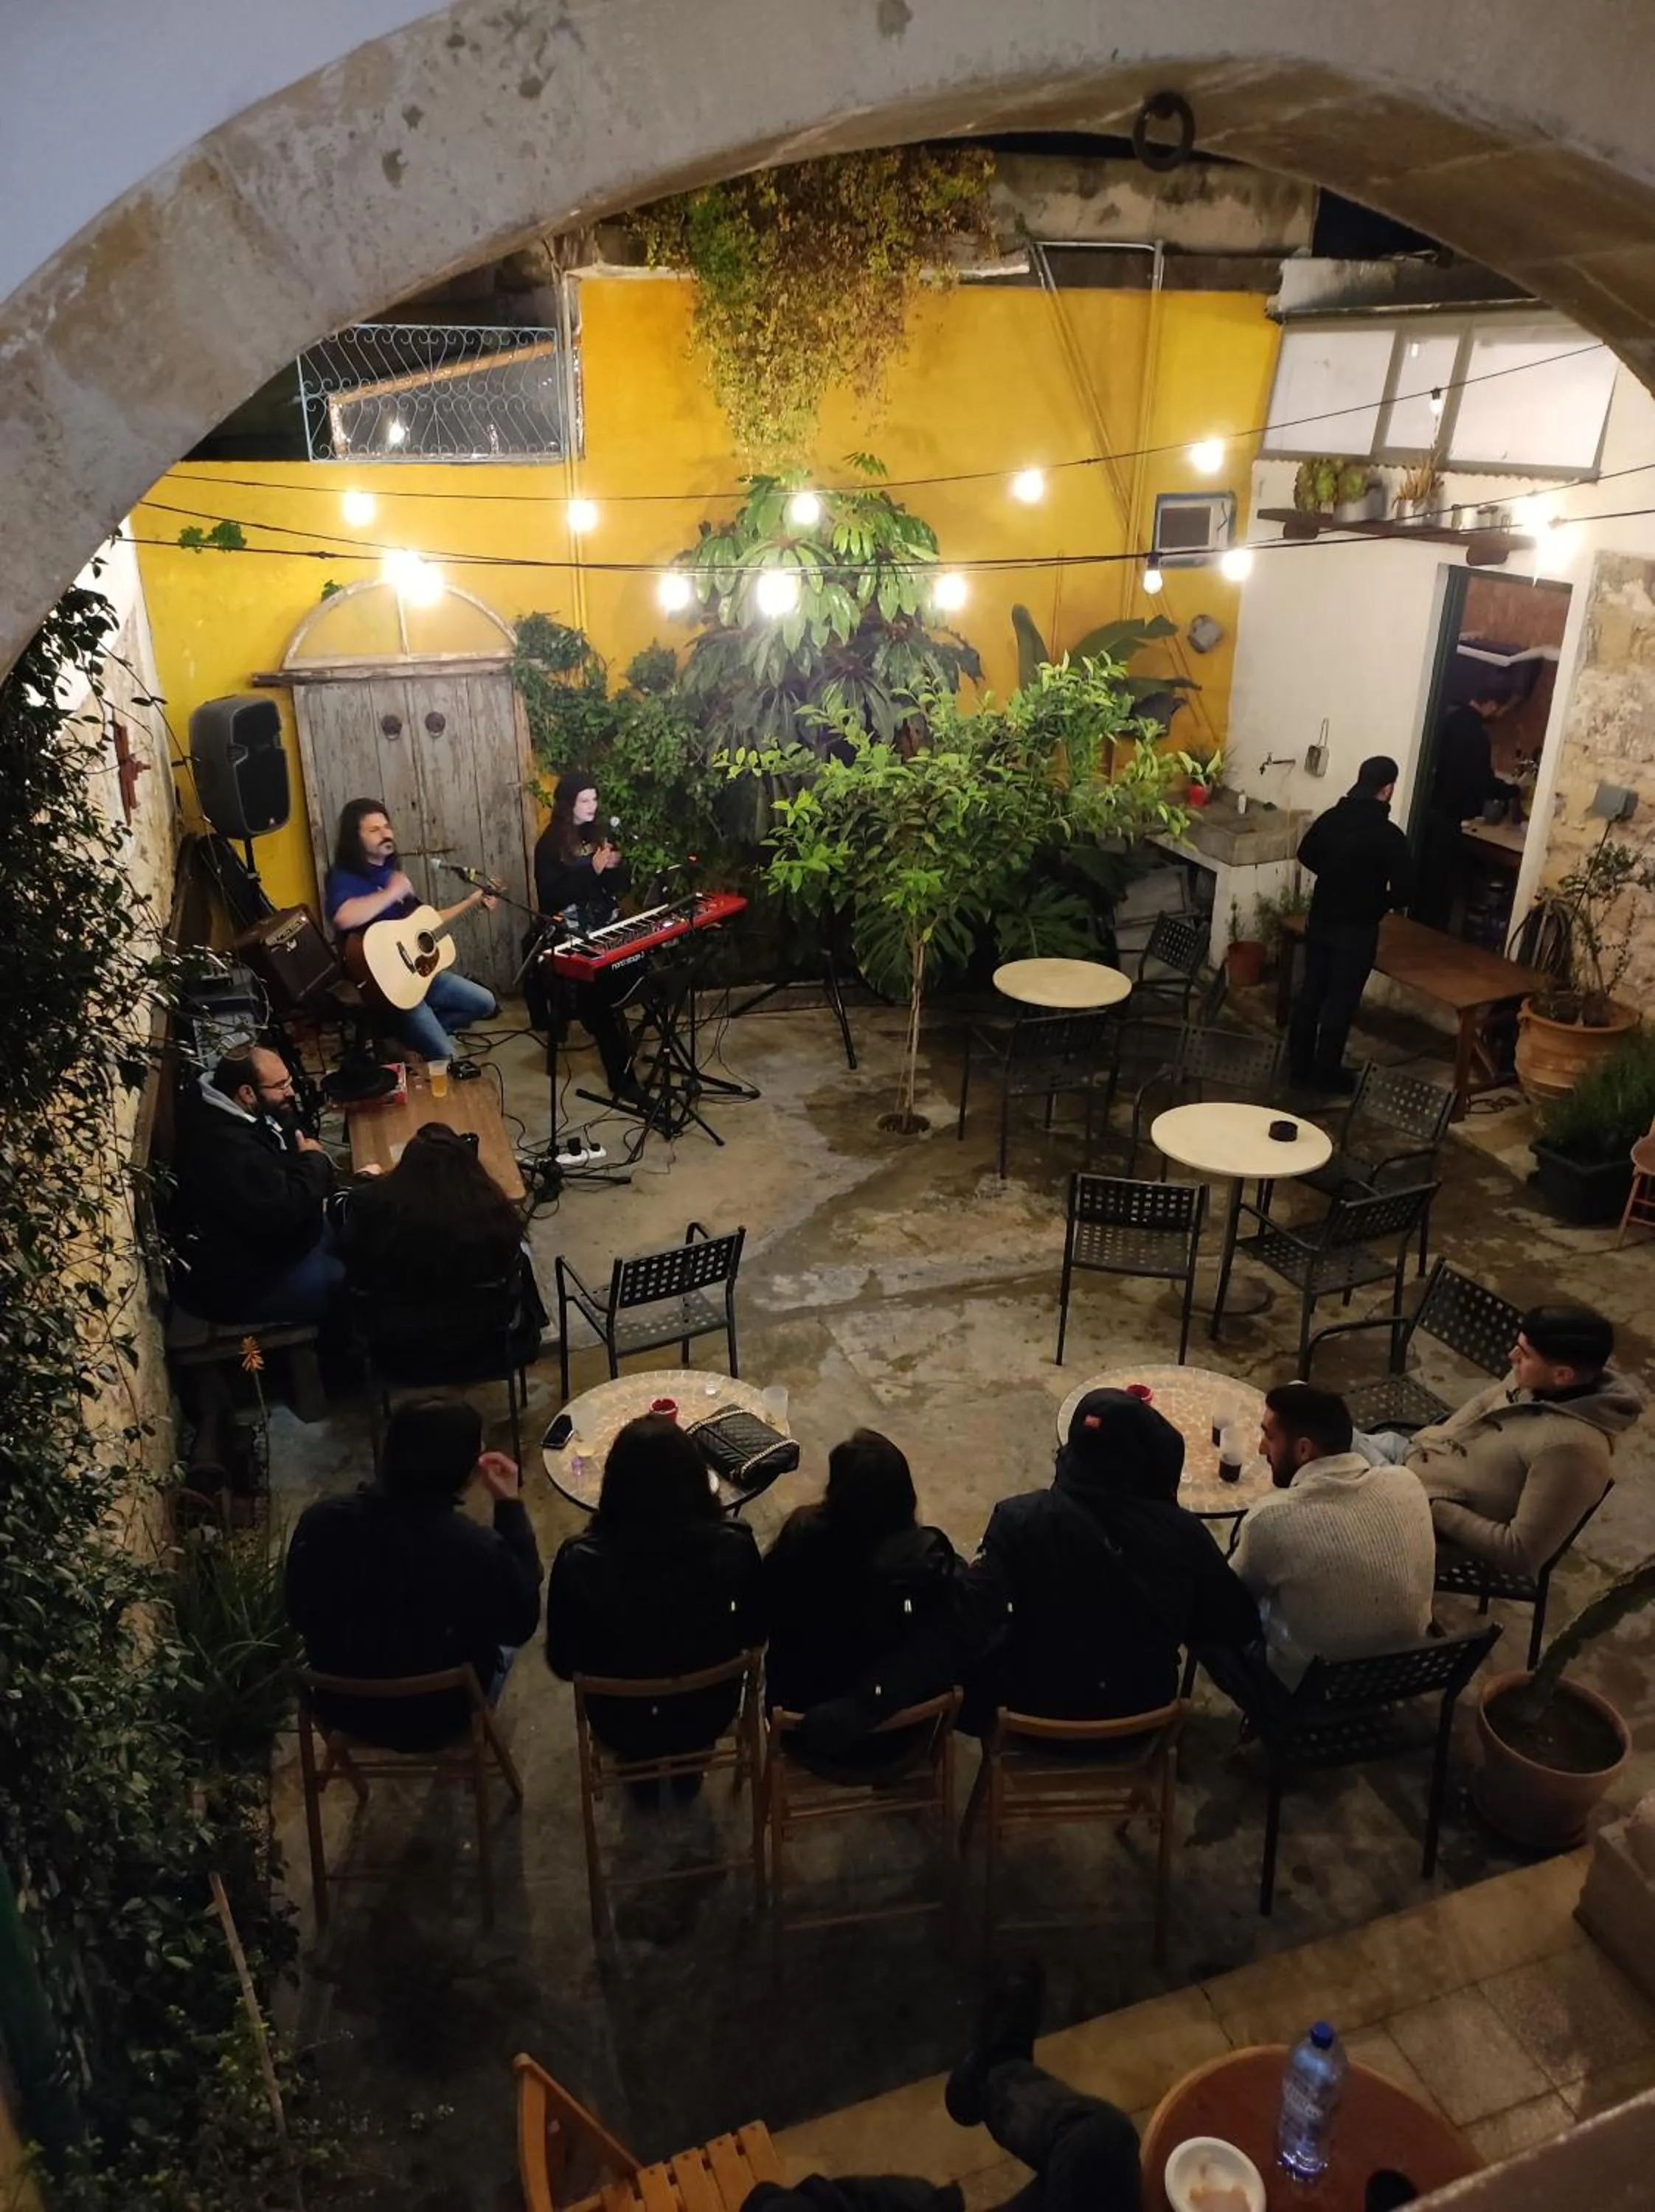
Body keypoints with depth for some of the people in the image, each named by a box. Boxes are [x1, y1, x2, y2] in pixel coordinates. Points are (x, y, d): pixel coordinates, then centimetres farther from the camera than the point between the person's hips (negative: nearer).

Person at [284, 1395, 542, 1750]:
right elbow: (523, 1621, -11)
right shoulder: (477, 1551, -33)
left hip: (339, 1705, 4)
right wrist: (510, 1505, -12)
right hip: (431, 1720, -3)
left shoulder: (320, 1521, -22)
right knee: (502, 1628, 25)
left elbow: (299, 1616, -3)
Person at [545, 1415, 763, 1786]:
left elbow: (562, 1663, -13)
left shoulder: (579, 1559, -29)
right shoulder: (733, 1546, -27)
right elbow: (755, 1634, -8)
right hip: (708, 1715, 1)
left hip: (622, 1724, 0)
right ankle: (688, 1767, 46)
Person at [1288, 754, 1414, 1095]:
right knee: (1341, 1001, 5)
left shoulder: (1330, 818, -3)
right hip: (1357, 930, -5)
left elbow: (1306, 855, 14)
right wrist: (1377, 903, 2)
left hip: (1320, 921, 5)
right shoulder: (1389, 836, -19)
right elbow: (1403, 891, -18)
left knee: (1311, 991, 15)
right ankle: (1325, 1073, 14)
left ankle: (1298, 1064, 24)